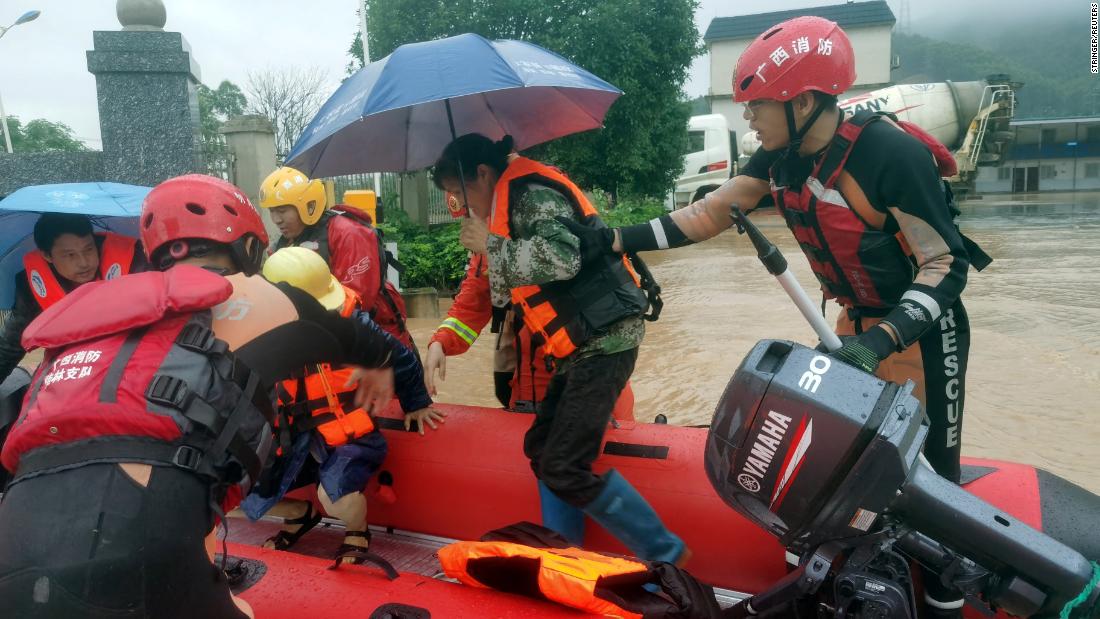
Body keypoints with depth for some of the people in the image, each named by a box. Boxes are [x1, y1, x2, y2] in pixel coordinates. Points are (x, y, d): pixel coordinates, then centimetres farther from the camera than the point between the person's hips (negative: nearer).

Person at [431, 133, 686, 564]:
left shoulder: (532, 193, -11)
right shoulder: (513, 200, 20)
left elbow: (561, 257, -29)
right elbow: (504, 293, 22)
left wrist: (490, 245, -15)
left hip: (604, 339, -11)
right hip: (581, 344, 11)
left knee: (564, 467, -11)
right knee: (542, 448, 13)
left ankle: (665, 554, 2)